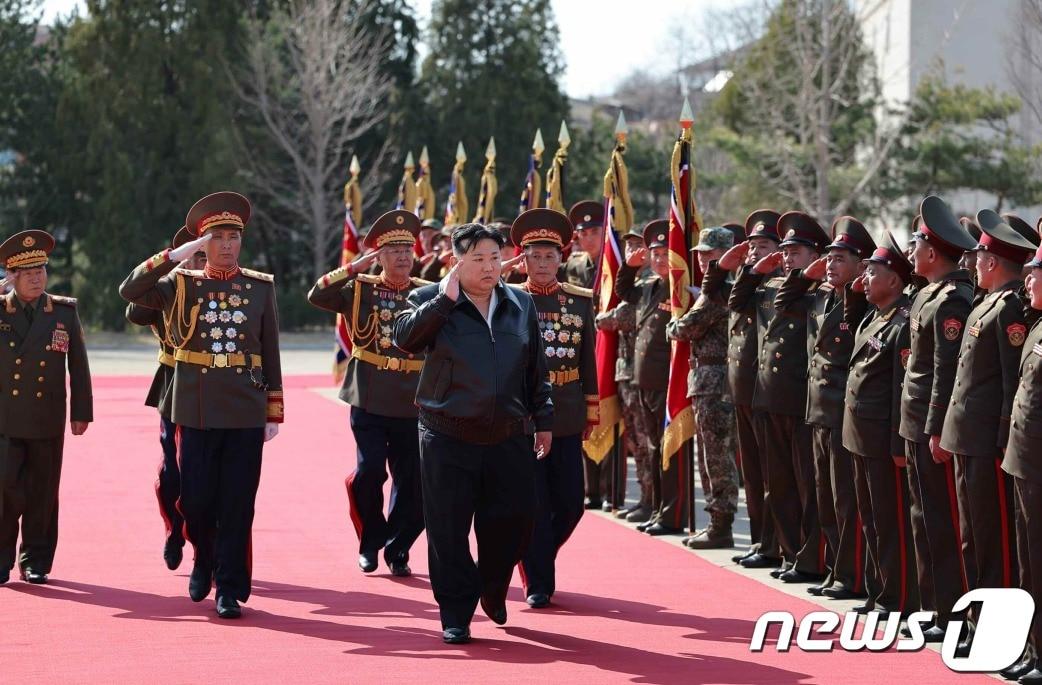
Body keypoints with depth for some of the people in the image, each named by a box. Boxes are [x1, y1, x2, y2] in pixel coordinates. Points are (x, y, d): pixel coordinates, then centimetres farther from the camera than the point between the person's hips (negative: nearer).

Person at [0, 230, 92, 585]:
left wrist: (81, 412, 6)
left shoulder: (65, 312, 5)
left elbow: (78, 366, 8)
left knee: (42, 493, 5)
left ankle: (35, 562, 16)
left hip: (48, 421, 1)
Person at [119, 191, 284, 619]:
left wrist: (274, 412, 6)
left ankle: (231, 590, 6)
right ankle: (204, 563, 32)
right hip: (197, 412, 0)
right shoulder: (181, 286, 5)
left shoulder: (261, 287, 7)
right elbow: (130, 291, -11)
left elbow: (271, 354, 9)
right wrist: (176, 254, -15)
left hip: (246, 413, 0)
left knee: (238, 504, -1)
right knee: (196, 499, 4)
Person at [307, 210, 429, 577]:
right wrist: (355, 268, -12)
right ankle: (370, 542, 12)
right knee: (369, 472, -11)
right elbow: (317, 296, -10)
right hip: (369, 401, -2)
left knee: (413, 481, 3)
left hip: (414, 405, 2)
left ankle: (397, 549, 21)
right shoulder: (360, 289, 3)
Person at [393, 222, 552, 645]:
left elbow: (537, 370, 15)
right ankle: (456, 614, 9)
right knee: (449, 528, -1)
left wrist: (542, 420, 14)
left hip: (510, 438, 3)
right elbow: (404, 339, -20)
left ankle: (493, 589, 31)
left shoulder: (521, 305, 9)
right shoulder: (430, 301, -1)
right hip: (448, 439, -3)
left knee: (514, 519, 3)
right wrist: (444, 298, -21)